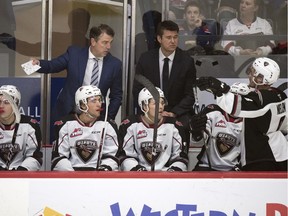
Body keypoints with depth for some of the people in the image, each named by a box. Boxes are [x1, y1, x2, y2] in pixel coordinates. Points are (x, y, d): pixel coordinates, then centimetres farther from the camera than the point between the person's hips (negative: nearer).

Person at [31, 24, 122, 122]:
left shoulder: (115, 64, -4)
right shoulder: (74, 53, -5)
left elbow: (116, 96, 4)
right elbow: (52, 65, 3)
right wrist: (38, 63, -19)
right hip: (67, 114, 0)